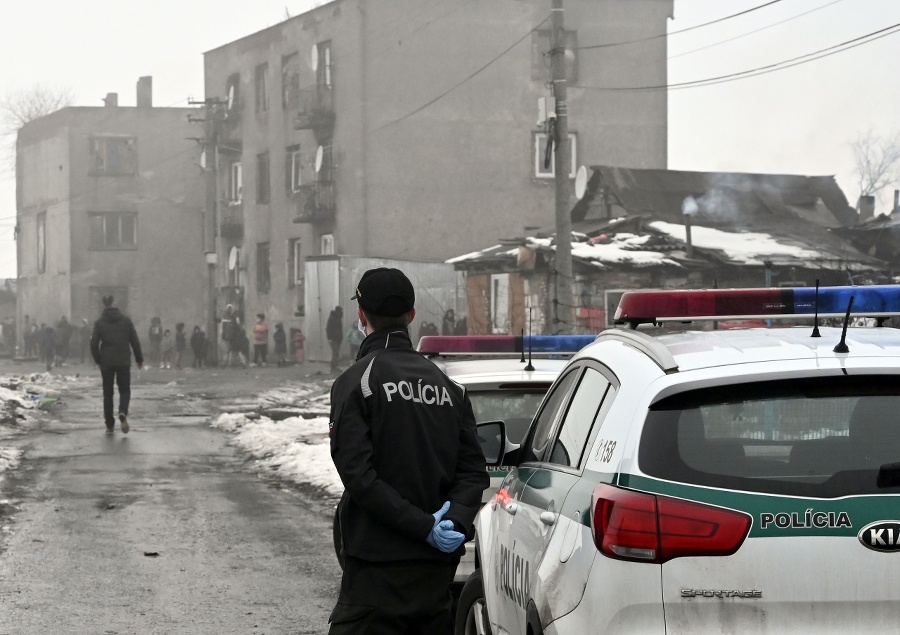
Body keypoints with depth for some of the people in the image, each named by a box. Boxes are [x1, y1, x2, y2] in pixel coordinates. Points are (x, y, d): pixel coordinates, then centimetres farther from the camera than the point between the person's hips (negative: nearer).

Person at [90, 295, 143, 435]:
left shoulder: (99, 322, -3)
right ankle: (123, 413, -19)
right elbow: (135, 341, 2)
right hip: (124, 361, 0)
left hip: (106, 362, 0)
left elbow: (94, 343, -6)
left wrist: (98, 360, 7)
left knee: (107, 393, 9)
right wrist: (139, 359, 10)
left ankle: (110, 425, 7)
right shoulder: (126, 320, 0)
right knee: (125, 390, 11)